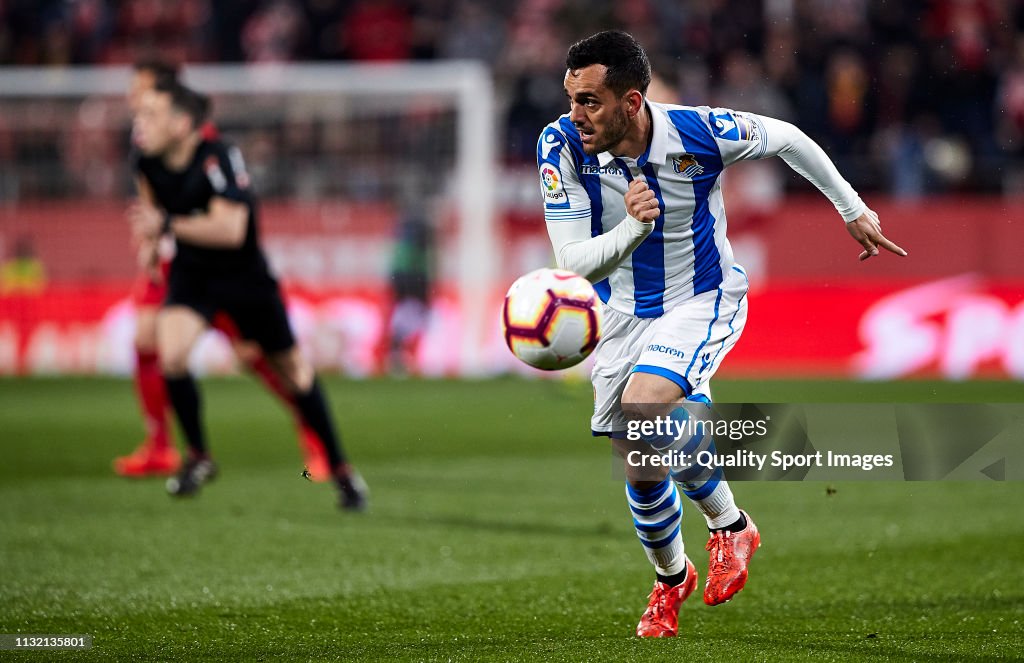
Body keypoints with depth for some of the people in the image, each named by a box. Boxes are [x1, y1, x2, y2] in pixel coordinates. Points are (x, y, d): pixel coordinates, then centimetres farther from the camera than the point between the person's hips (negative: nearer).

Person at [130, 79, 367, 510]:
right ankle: (198, 457, 0)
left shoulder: (218, 160, -28)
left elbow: (231, 230, -36)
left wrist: (168, 226, -41)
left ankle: (340, 468, 23)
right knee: (170, 354, -22)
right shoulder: (148, 164, -11)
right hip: (190, 274, 4)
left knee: (292, 371, 7)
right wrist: (150, 238, 3)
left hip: (244, 276, -4)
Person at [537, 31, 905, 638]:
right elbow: (574, 263, -25)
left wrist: (853, 209, 7)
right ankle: (671, 577, 39)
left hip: (705, 301, -3)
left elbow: (786, 138, -5)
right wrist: (632, 229, -45)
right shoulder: (562, 146, -23)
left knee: (643, 404, -30)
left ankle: (729, 523, -6)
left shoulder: (700, 132, -26)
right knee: (640, 470, 7)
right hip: (623, 311, 3)